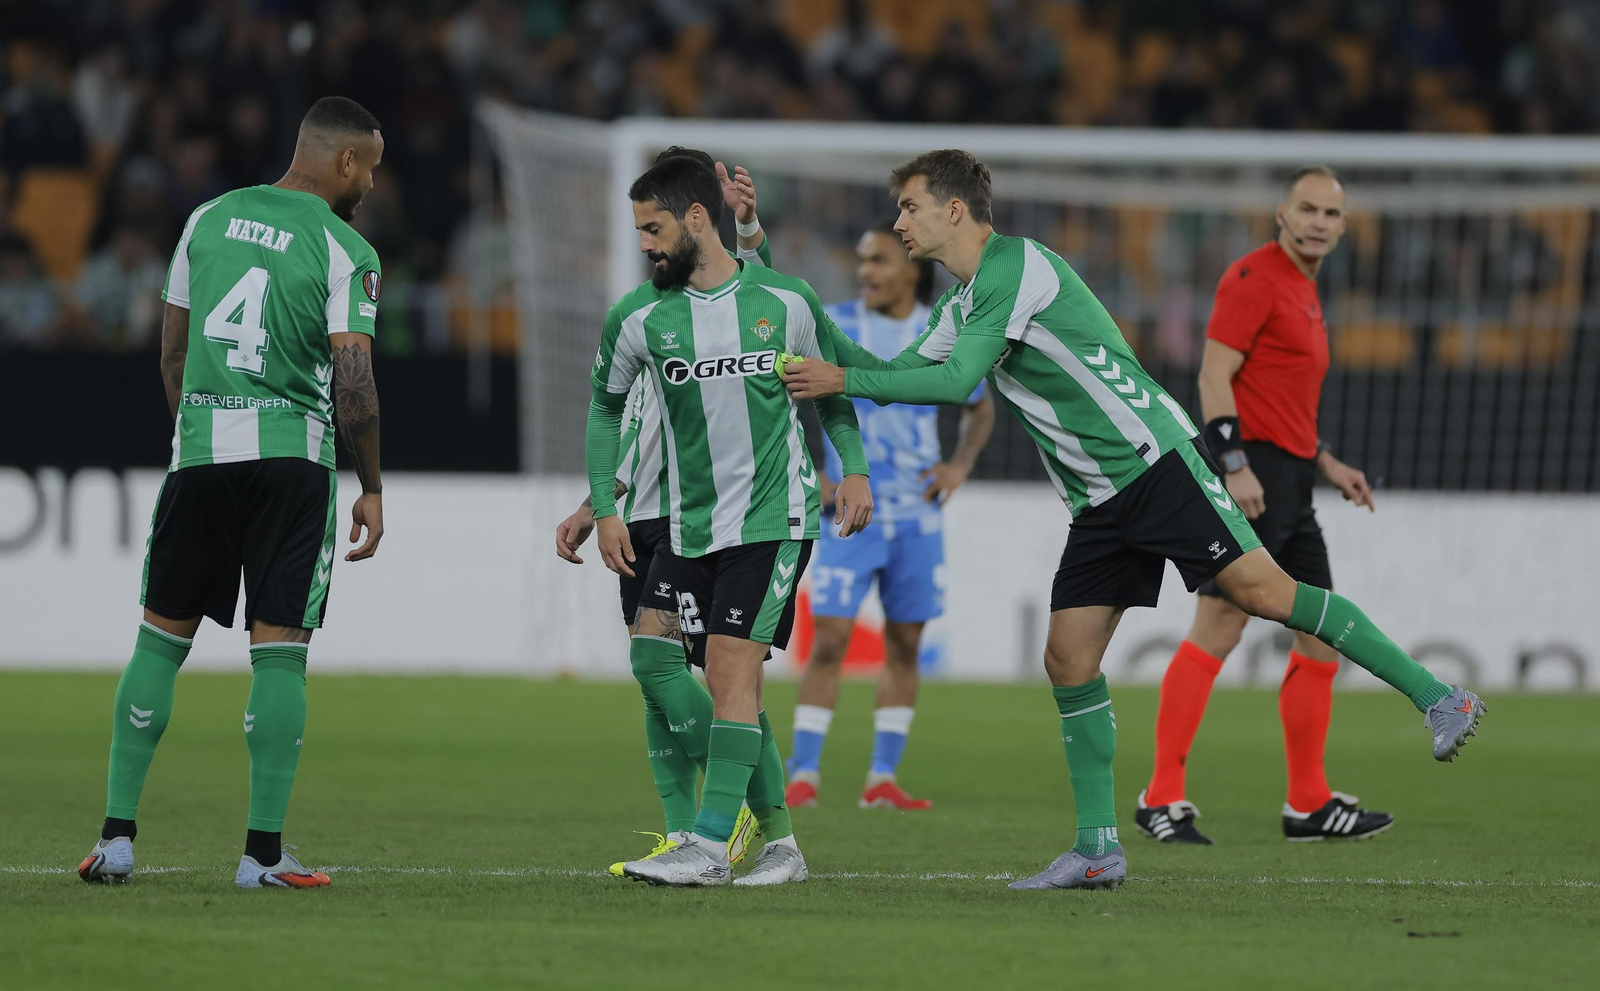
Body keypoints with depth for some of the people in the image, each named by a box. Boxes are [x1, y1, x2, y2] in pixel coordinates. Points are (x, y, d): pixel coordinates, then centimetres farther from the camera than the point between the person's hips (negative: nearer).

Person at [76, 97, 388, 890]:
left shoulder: (209, 219, 10)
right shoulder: (346, 251, -5)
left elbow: (171, 353, 15)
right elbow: (353, 384, -10)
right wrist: (372, 489, 0)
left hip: (199, 447, 4)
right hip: (292, 453, -4)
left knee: (162, 637, 11)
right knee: (279, 648, -1)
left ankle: (117, 835, 7)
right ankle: (263, 850, -3)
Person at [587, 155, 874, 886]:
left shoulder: (786, 302, -1)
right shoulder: (637, 318, 2)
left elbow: (830, 386, 14)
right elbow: (606, 405, 16)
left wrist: (853, 468, 4)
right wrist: (603, 508, 10)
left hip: (774, 516, -3)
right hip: (689, 525, 3)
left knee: (731, 666, -14)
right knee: (723, 681, -1)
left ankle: (709, 845, -16)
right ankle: (778, 843, 8)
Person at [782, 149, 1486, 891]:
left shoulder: (1014, 265, -11)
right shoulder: (963, 302, 19)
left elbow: (956, 382, -18)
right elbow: (902, 376, 26)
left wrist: (842, 380, -12)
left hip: (1153, 461, -9)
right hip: (1099, 504, 9)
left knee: (1260, 590, -17)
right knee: (1068, 658, 0)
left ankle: (1436, 698, -14)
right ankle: (1097, 850, 3)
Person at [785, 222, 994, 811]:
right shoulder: (832, 327, -3)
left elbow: (980, 408, 18)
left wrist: (960, 465, 4)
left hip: (917, 514, 3)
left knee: (905, 645, 4)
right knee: (830, 640, -10)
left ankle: (882, 780, 11)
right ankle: (803, 776, -5)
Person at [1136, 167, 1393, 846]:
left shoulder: (1304, 292, 21)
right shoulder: (1255, 277, -8)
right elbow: (1215, 375, -16)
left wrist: (1326, 463, 24)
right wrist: (1236, 465, -24)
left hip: (1288, 487, 10)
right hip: (1252, 474, -10)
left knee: (1322, 638, 10)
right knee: (1217, 630, -13)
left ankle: (1309, 804, 15)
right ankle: (1163, 798, -12)